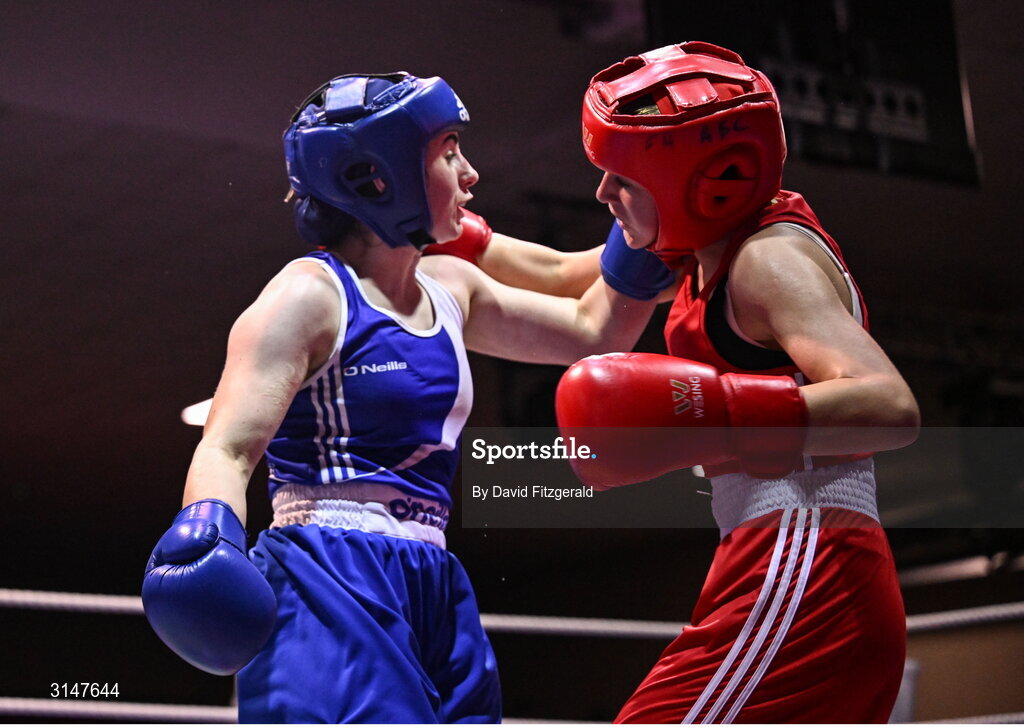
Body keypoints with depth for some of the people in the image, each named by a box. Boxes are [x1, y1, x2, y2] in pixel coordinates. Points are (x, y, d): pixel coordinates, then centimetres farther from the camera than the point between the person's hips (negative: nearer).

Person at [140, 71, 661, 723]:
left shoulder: (450, 288, 18)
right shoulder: (310, 295, -5)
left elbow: (595, 332, 28)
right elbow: (229, 448, -14)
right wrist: (207, 533, -35)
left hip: (428, 596, 9)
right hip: (330, 586, -9)